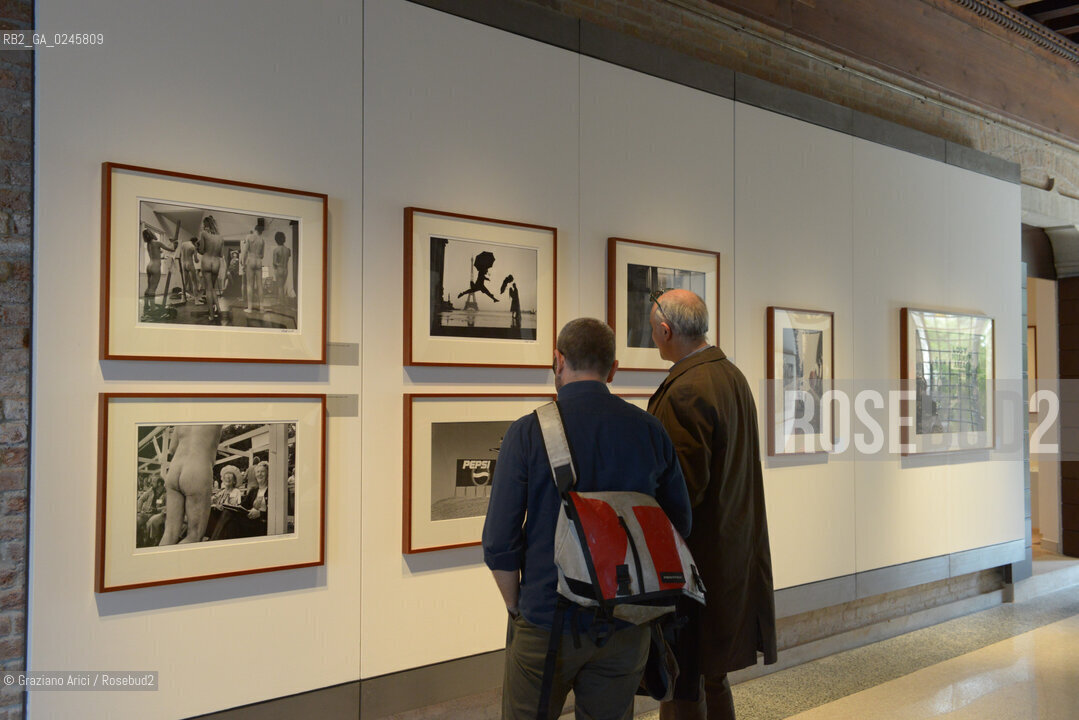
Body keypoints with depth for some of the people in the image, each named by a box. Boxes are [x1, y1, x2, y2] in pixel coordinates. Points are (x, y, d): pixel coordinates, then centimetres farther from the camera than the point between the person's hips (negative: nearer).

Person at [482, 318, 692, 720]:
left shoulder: (528, 432, -11)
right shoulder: (650, 430, -1)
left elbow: (499, 545, -11)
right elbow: (679, 526, 7)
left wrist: (516, 608, 5)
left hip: (547, 625, -3)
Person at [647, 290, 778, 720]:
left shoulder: (685, 391, -20)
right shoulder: (733, 375, 10)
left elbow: (683, 487, -22)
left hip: (694, 559, -10)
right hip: (734, 551, 10)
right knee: (711, 676, 20)